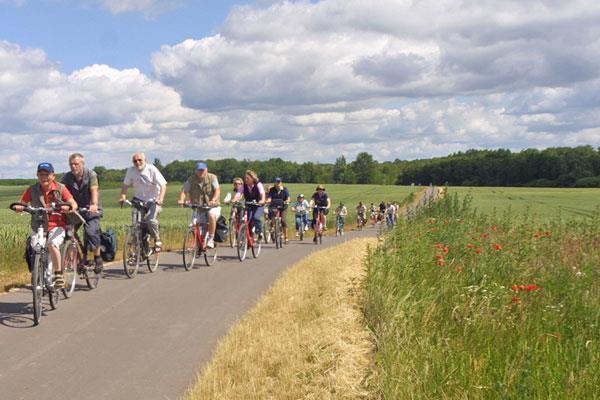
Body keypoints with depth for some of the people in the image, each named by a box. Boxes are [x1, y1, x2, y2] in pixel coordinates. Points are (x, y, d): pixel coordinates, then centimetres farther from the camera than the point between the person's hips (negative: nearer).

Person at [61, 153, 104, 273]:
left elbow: (94, 190, -27)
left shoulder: (91, 175, -11)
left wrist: (94, 204, -45)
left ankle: (98, 259, 0)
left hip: (90, 210, -3)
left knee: (91, 233, -21)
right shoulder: (67, 177, -4)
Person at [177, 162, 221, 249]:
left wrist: (213, 200, -37)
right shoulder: (191, 179, 0)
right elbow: (184, 191, -7)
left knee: (211, 215, -35)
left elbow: (217, 190, -17)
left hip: (212, 207, -3)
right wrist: (181, 200, -29)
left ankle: (211, 239, -24)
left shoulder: (212, 177, -4)